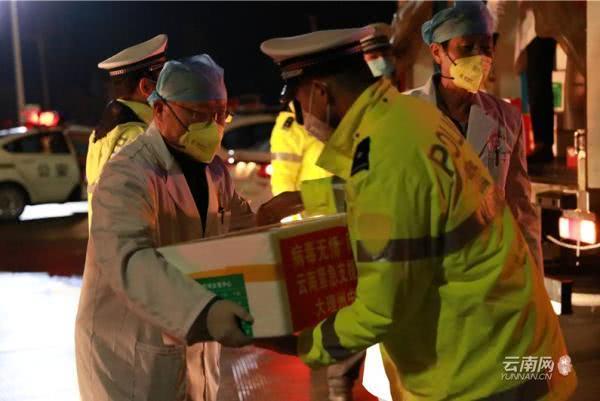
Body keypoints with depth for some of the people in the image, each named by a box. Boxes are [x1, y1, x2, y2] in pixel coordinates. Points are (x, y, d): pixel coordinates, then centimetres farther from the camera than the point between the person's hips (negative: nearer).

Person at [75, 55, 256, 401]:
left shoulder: (214, 168, 6)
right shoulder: (128, 176, -23)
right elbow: (128, 261, -36)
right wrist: (203, 311, -51)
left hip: (194, 343, 8)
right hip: (129, 351, -8)